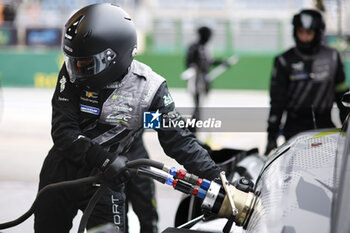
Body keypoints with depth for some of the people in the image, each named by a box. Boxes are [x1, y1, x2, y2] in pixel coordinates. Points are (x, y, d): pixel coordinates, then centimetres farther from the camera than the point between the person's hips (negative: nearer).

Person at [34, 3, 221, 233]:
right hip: (60, 172, 2)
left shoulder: (149, 87, -15)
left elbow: (179, 139, -12)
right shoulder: (72, 74, -12)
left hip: (104, 180, -2)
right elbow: (63, 132, -17)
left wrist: (217, 177, -21)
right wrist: (104, 159, -31)